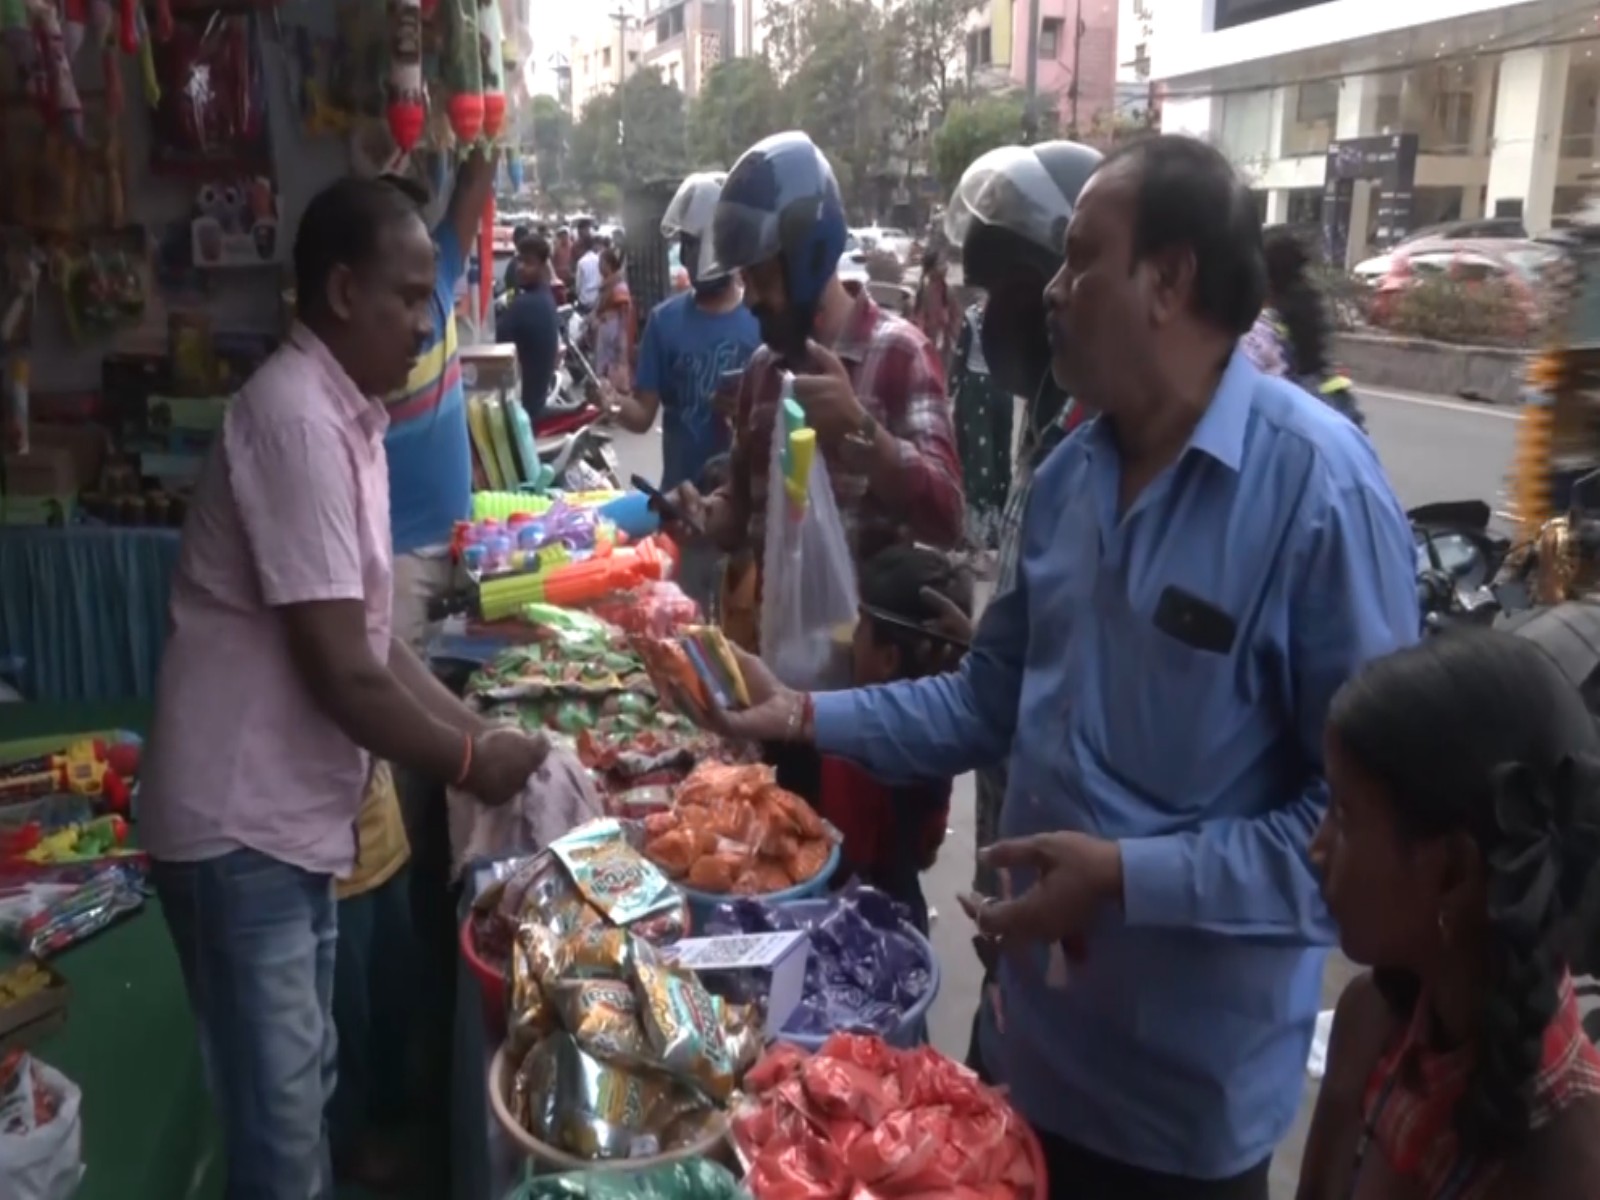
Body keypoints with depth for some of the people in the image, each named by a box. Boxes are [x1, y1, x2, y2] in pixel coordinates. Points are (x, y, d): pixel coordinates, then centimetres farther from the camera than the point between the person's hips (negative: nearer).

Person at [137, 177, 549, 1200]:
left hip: (292, 812, 9)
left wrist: (482, 732, 6)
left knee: (306, 1089, 22)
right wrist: (469, 763, -10)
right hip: (238, 822, -9)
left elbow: (374, 639, 13)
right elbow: (341, 672, -23)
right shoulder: (298, 419, -21)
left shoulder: (348, 417, 9)